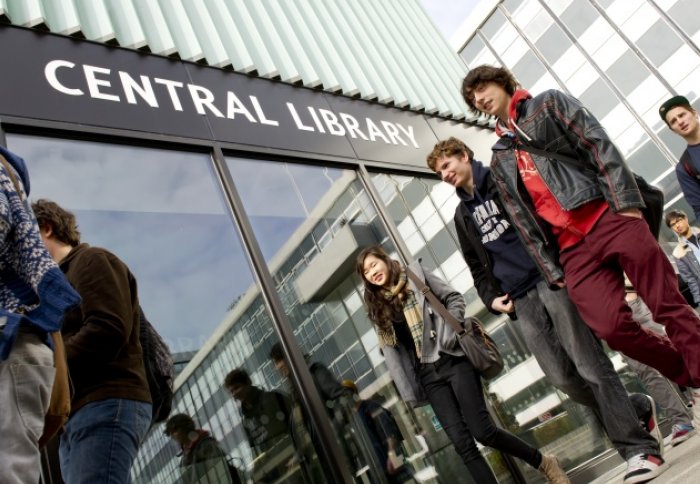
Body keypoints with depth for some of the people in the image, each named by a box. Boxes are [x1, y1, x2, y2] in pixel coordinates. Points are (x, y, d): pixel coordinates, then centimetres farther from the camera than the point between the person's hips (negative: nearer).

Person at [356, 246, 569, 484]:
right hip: (428, 375, 3)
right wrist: (407, 391, 3)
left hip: (453, 360, -3)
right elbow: (391, 353, 9)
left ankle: (543, 462, 16)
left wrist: (448, 334, -11)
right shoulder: (377, 309, 12)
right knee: (462, 444, -5)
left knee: (484, 432, -8)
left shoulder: (415, 274, 5)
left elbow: (454, 298, 3)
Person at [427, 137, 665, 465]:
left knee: (590, 365, -7)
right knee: (562, 377, 0)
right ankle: (626, 414, 21)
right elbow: (477, 266, 22)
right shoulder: (462, 215, 20)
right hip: (519, 300, 5)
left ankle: (638, 447, 1)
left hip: (550, 278, -4)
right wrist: (490, 298, 6)